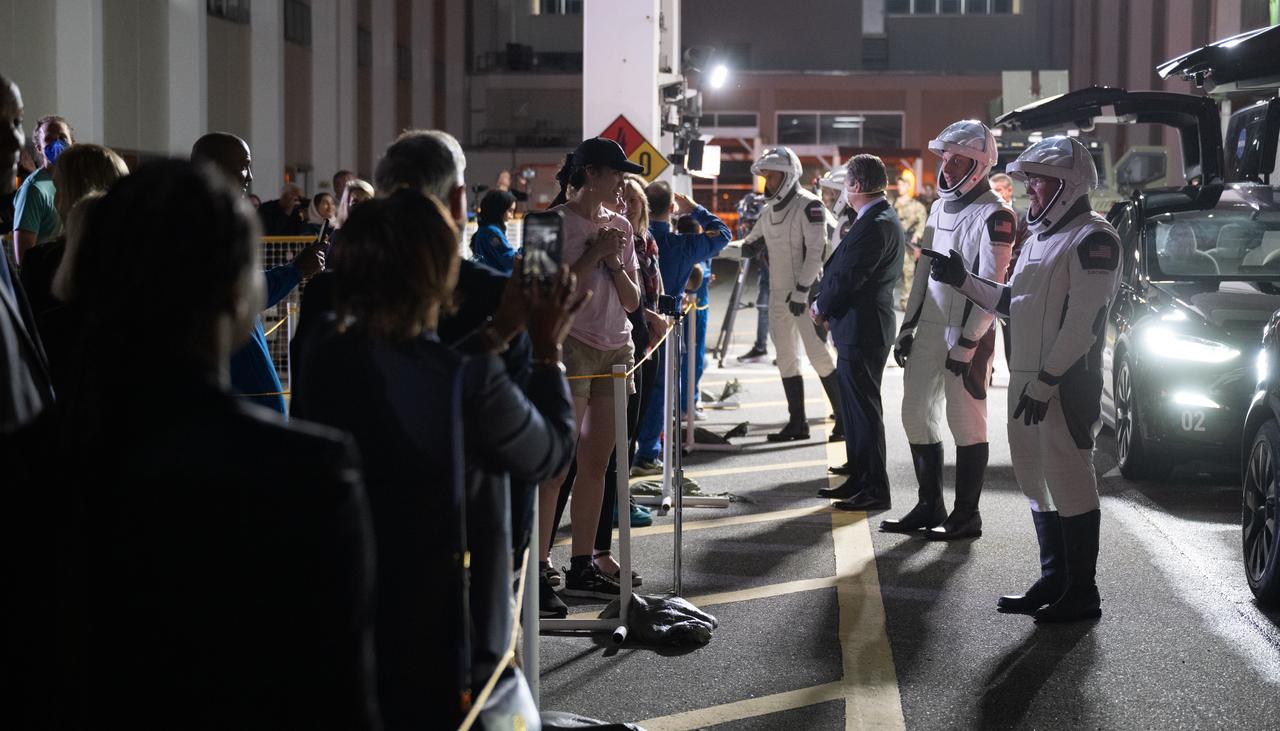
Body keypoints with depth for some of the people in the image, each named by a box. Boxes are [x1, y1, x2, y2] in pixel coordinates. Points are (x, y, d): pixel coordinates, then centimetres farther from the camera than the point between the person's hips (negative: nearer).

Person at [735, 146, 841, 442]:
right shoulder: (771, 210, 12)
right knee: (786, 358, 9)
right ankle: (797, 422, 15)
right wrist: (750, 245, 0)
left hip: (804, 293, -8)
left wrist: (801, 291, -20)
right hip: (778, 293, 8)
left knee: (818, 355, -7)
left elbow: (816, 251, -18)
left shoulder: (808, 206, -12)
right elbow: (752, 240, 24)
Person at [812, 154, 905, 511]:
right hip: (859, 328, 11)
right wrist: (825, 304, 6)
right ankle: (859, 479, 26)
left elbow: (847, 278, -20)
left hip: (862, 330, -11)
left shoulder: (876, 226, -20)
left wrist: (821, 308, -4)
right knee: (854, 405, 17)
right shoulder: (880, 219, 14)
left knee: (864, 408, -5)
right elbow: (843, 270, 16)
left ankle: (875, 490, 1)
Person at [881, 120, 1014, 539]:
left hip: (966, 333, -8)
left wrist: (967, 344, -19)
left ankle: (966, 516, 7)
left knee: (966, 423, -2)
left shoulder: (993, 215, -13)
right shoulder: (941, 208, 14)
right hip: (929, 330, 9)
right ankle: (929, 507, 21)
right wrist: (907, 327, 15)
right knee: (917, 416, 10)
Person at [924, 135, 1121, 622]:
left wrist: (1047, 380, -22)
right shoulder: (1039, 239, 19)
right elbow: (1012, 303, 24)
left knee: (1069, 480, -5)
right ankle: (1054, 581, 23)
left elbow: (1082, 322, -19)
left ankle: (1082, 592, 3)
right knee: (1038, 481, 14)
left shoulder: (1092, 239, -12)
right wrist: (964, 281, 14)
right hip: (1028, 379, 10)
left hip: (1067, 382, -10)